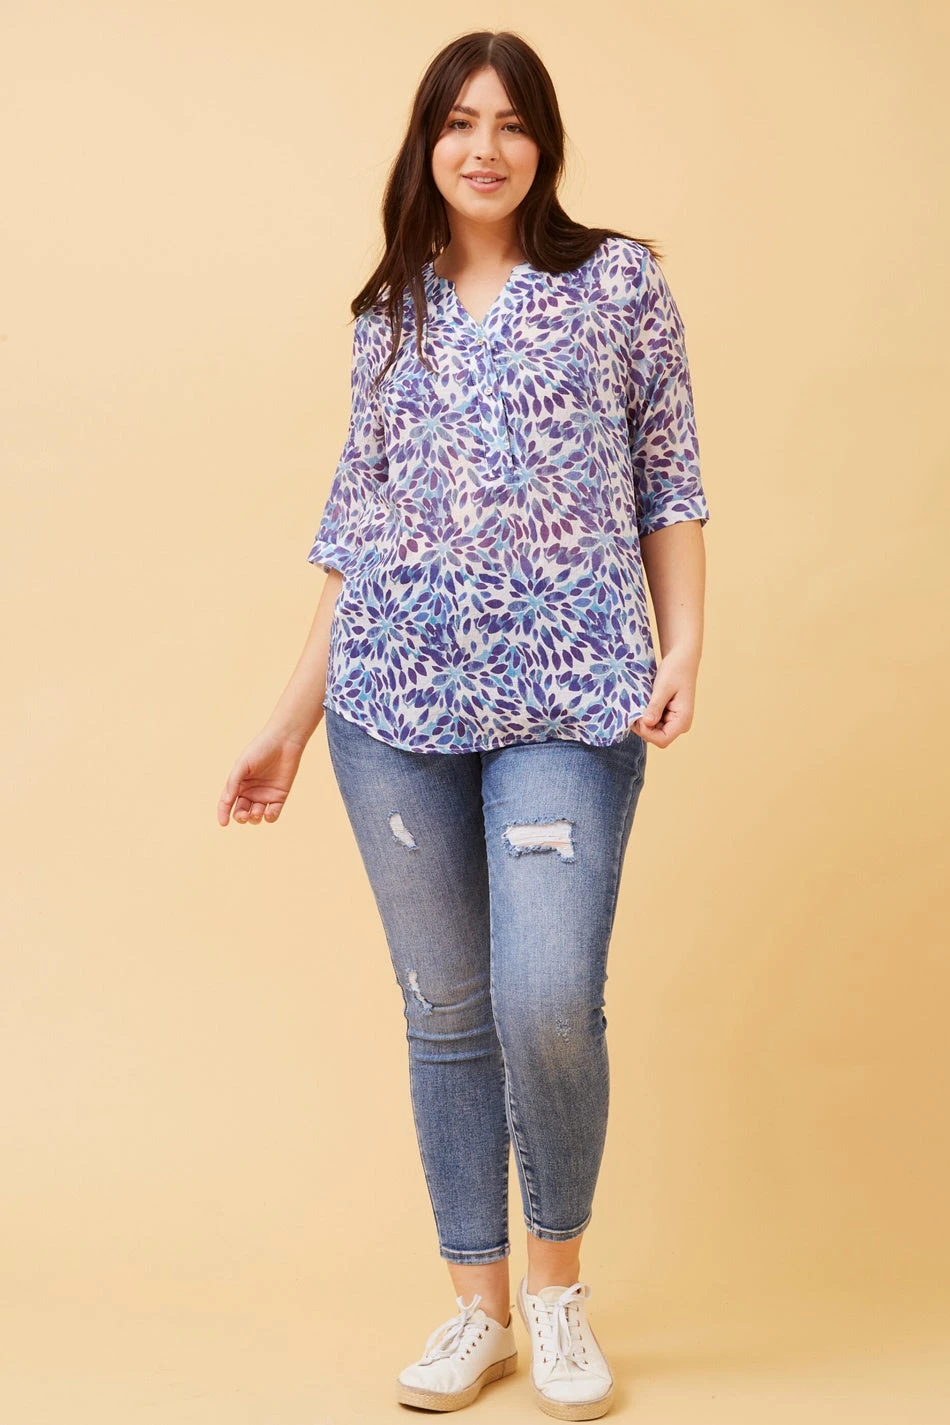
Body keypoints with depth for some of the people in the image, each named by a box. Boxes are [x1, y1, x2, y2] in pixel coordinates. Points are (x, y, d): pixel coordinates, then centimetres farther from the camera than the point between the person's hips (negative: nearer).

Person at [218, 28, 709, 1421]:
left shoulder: (621, 282, 7)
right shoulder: (391, 314, 14)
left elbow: (670, 486, 7)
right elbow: (356, 523, 15)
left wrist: (684, 646, -6)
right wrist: (292, 718, 13)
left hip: (569, 693, -3)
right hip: (399, 698, 3)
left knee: (548, 1002, -13)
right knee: (445, 1010, 6)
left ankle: (558, 1281, 13)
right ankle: (478, 1308, 21)